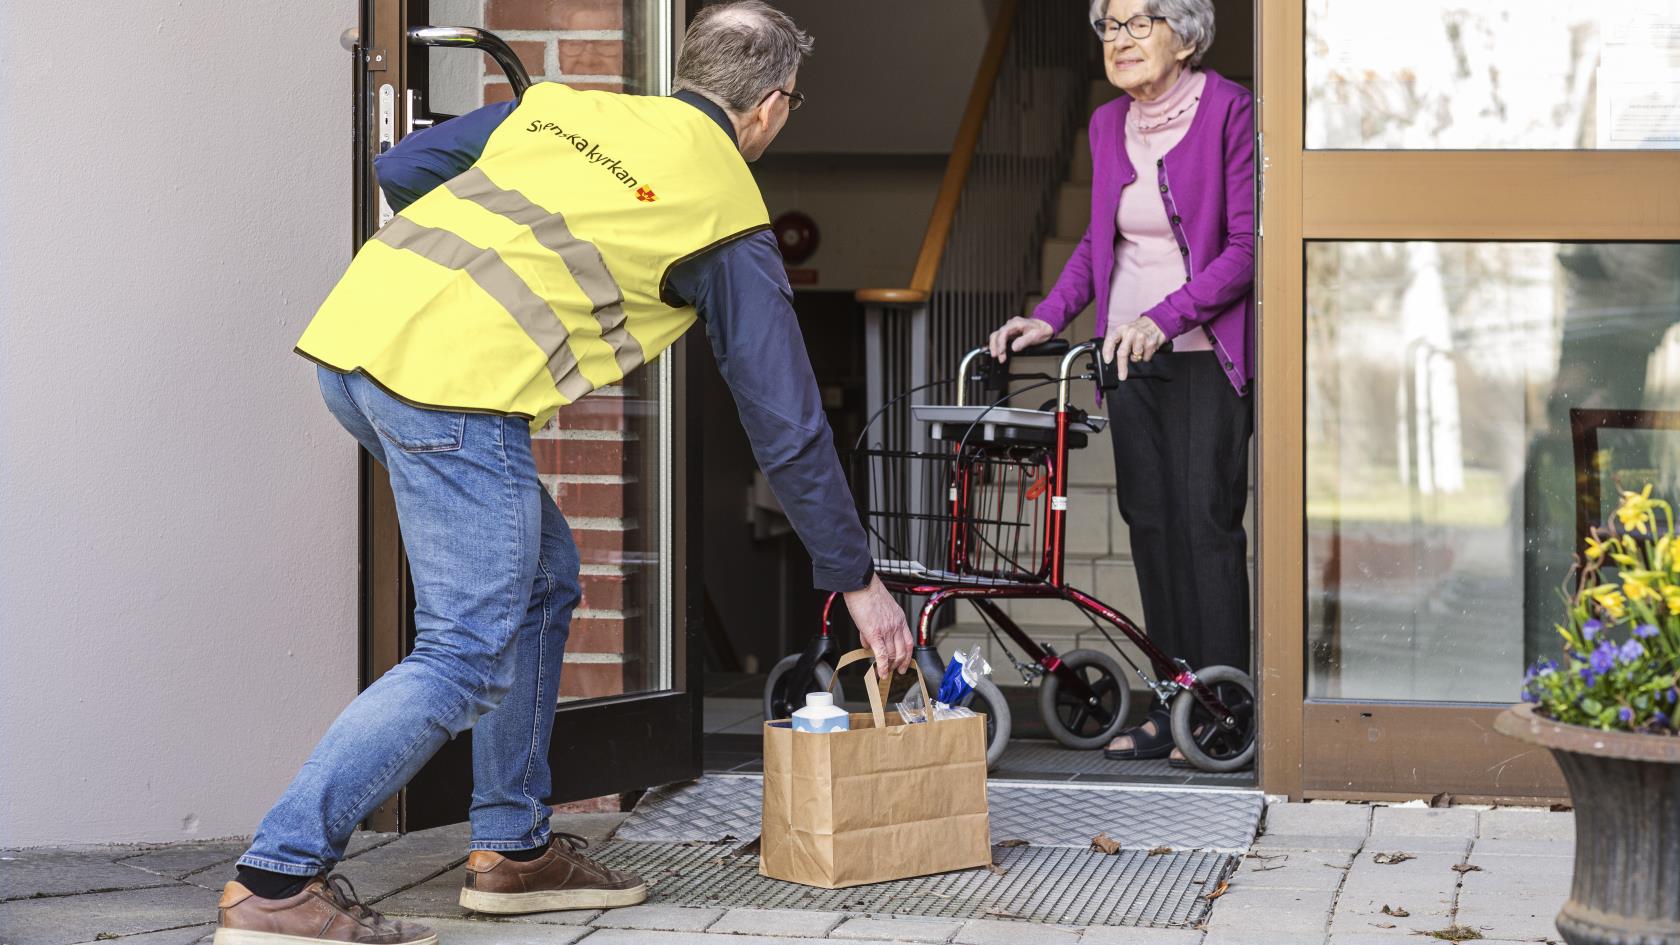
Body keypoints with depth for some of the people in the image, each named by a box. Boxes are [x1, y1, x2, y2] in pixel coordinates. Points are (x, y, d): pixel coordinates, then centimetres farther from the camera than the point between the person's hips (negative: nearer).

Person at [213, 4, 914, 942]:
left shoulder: (563, 105, 22)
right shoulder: (729, 212, 8)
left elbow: (401, 168, 23)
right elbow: (789, 426, 10)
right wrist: (860, 582, 19)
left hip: (349, 335, 8)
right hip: (453, 383, -8)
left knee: (541, 579, 19)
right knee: (467, 658, -4)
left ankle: (516, 847, 23)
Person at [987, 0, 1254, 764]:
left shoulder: (1228, 109, -9)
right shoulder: (1109, 125, 9)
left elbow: (1246, 245, -13)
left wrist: (1164, 317, -22)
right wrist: (1046, 318, 5)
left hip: (1206, 351, -6)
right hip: (1128, 353, 6)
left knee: (1205, 521, -8)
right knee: (1149, 522, 6)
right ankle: (1170, 707, 12)